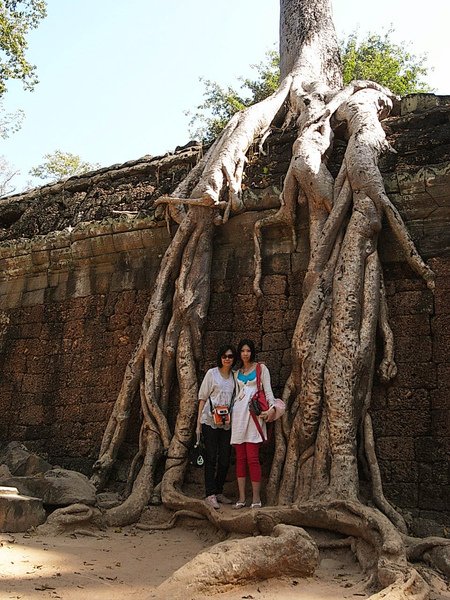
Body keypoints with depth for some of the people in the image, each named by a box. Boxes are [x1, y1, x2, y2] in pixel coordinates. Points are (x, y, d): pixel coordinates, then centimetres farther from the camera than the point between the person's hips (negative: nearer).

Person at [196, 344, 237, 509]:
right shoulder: (212, 373, -2)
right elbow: (202, 398, -1)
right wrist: (198, 422, -4)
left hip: (227, 423, 4)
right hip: (210, 421, -4)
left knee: (225, 459, 8)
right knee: (211, 458, -3)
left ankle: (219, 492, 21)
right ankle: (210, 494, 2)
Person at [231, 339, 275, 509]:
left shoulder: (261, 368, 6)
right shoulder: (238, 372, 18)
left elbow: (268, 389, -1)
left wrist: (272, 407, -16)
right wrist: (232, 411, 12)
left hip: (253, 413, -4)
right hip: (239, 413, 5)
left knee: (252, 458, -10)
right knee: (240, 458, 3)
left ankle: (256, 498, -4)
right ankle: (242, 498, 7)